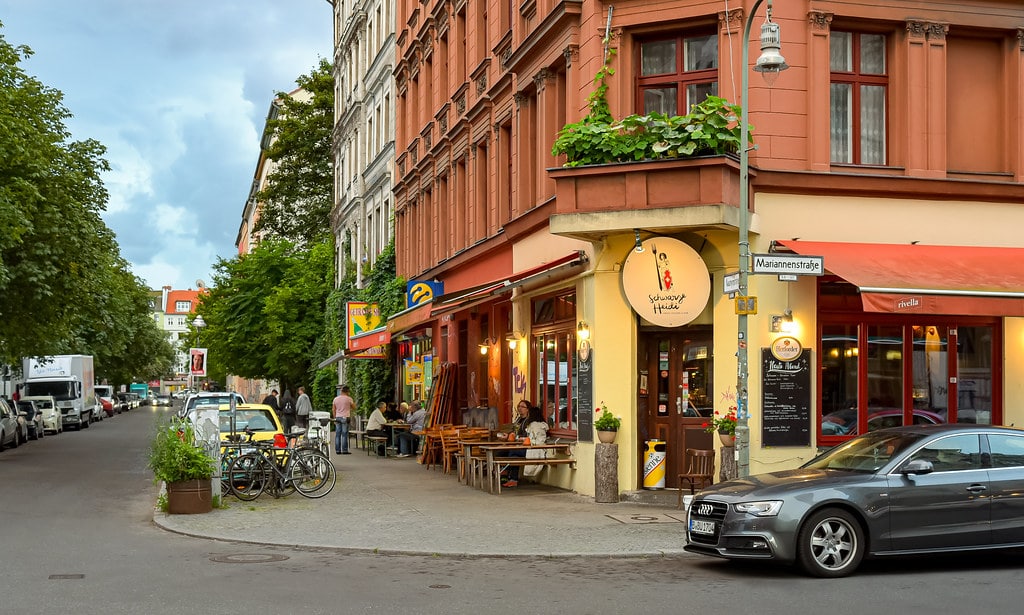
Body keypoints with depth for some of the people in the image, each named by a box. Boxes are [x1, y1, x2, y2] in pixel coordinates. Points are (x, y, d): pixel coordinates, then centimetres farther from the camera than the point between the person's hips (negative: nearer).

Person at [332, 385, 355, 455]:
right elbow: (354, 408, 4)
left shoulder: (335, 399, 8)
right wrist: (353, 401, 14)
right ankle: (344, 450, -5)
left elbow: (334, 410, 12)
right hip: (345, 418, -4)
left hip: (338, 418, 4)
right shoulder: (349, 399, -5)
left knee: (337, 434, 6)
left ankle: (337, 450, 6)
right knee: (344, 434, -3)